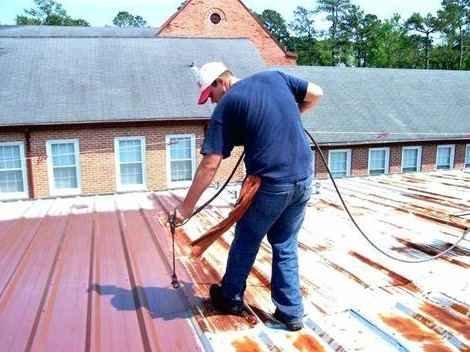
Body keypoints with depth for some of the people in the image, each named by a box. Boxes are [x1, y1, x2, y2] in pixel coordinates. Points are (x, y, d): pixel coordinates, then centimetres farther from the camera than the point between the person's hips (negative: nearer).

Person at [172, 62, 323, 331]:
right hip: (304, 178, 5)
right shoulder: (275, 76, 8)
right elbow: (316, 94, 14)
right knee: (286, 246, 20)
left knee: (246, 242, 18)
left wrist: (186, 207, -5)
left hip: (271, 184, -5)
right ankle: (291, 312, 26)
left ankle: (231, 298, 39)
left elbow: (210, 164, -10)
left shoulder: (227, 105, -6)